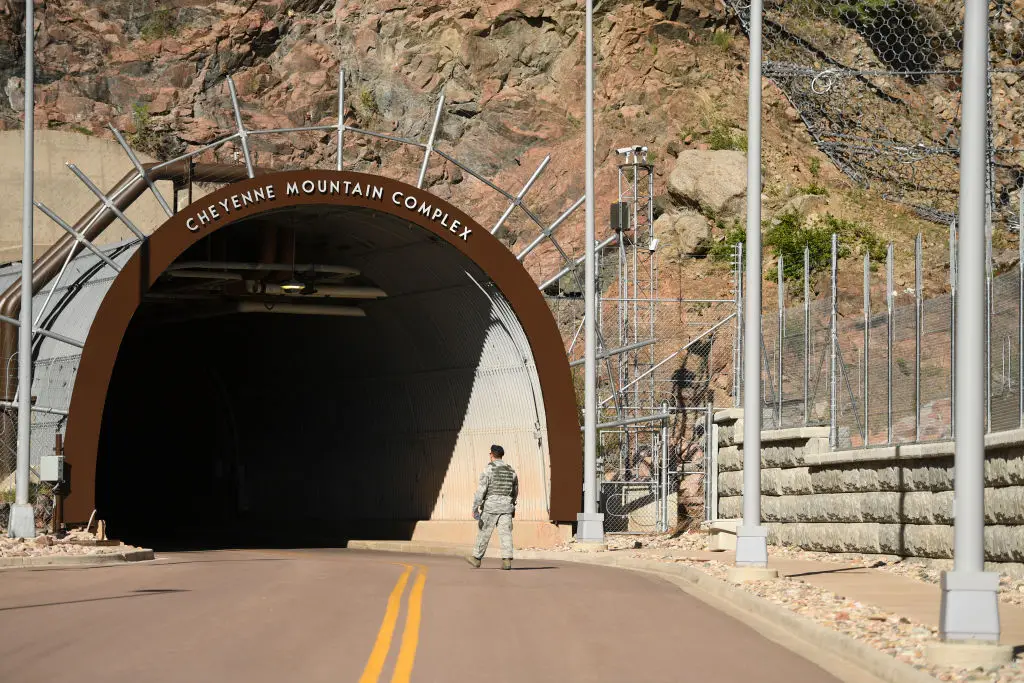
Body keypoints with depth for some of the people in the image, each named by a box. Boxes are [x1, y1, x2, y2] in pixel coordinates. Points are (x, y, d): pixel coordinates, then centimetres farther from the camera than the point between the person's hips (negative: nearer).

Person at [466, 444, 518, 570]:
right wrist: (512, 505, 37)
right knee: (505, 533, -2)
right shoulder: (510, 470, 11)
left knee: (484, 533, 7)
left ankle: (476, 559, 18)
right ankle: (507, 560, -15)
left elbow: (481, 489, -12)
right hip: (506, 506, 4)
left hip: (491, 506, -4)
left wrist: (475, 507, -10)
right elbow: (515, 491, 22)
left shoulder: (488, 469, -6)